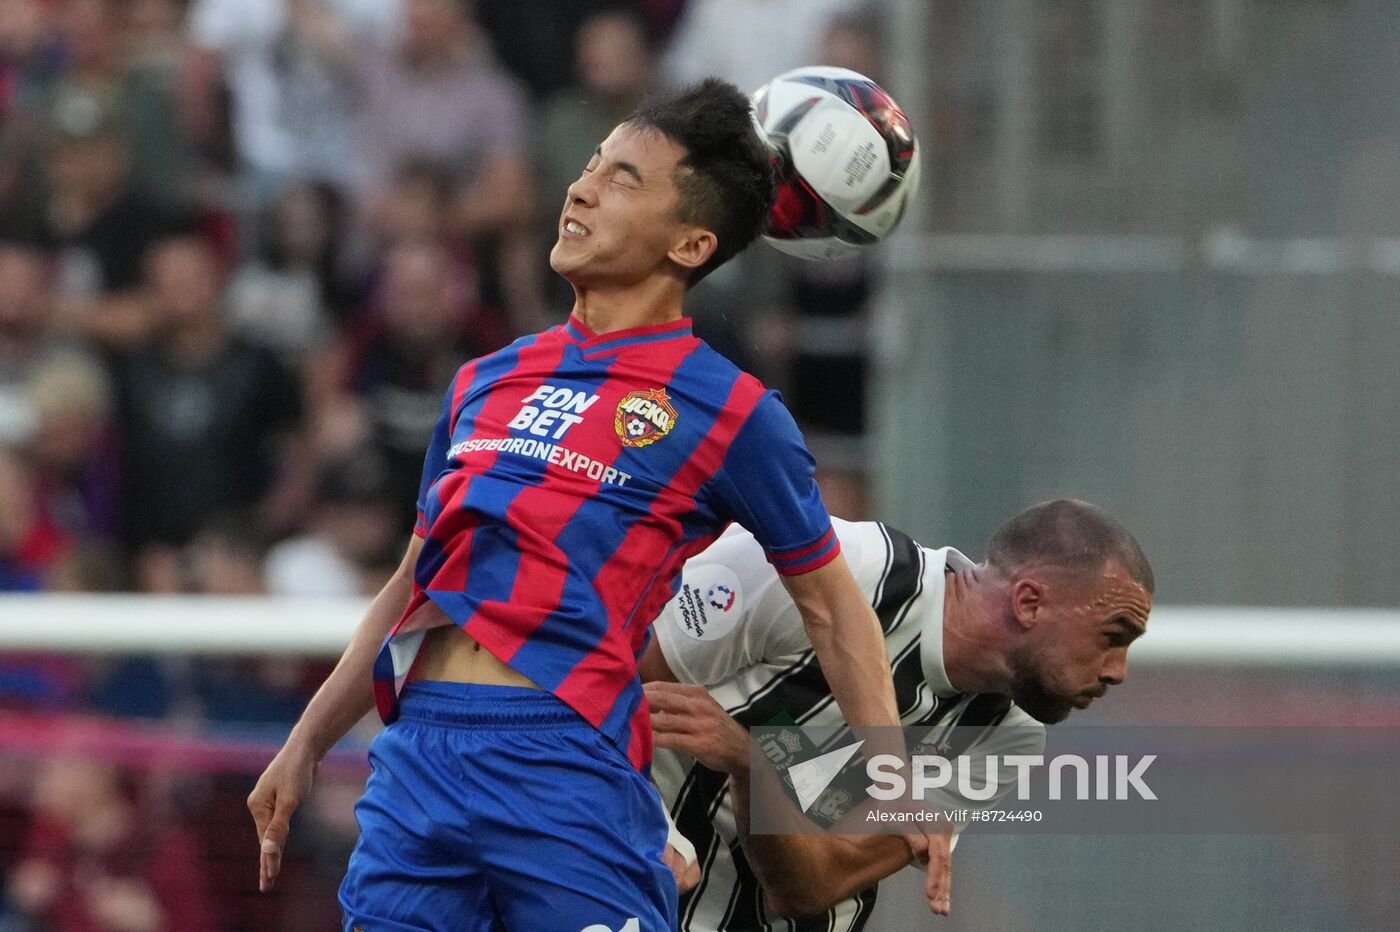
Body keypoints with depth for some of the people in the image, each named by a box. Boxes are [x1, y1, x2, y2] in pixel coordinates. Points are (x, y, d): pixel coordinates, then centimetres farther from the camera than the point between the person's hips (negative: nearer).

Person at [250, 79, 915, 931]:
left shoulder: (728, 409, 2)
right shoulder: (487, 382, 18)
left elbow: (832, 605, 8)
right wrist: (306, 748, 25)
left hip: (567, 767, -5)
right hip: (417, 756, 5)